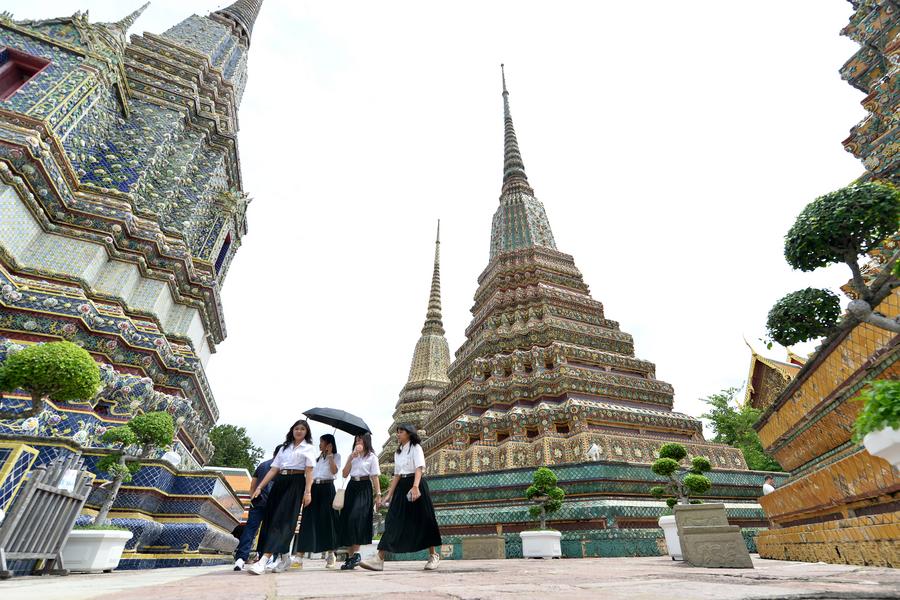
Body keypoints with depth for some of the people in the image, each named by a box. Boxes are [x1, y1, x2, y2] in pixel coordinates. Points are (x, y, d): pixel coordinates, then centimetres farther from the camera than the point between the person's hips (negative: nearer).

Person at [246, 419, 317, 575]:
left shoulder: (308, 448, 6)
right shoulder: (284, 448, 20)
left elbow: (309, 471, -4)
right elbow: (273, 470, 15)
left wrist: (307, 492, -15)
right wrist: (259, 487, 6)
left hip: (296, 484, -5)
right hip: (279, 483, 6)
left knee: (282, 520, -12)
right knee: (271, 518, 4)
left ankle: (263, 561, -17)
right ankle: (285, 558, 18)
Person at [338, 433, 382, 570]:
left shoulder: (371, 456, 1)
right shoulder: (352, 456, 17)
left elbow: (375, 476, -3)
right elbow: (345, 474, 7)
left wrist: (378, 494, -10)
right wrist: (351, 457, -3)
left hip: (364, 488, -5)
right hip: (351, 488, 6)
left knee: (356, 518, -18)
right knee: (346, 520, 1)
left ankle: (356, 554, -12)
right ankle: (350, 555, 10)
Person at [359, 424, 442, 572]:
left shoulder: (415, 447, -5)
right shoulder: (398, 452, 18)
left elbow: (419, 468, -19)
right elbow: (397, 475, 17)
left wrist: (415, 487, -34)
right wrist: (389, 494, 10)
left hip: (416, 485, -6)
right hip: (402, 487, 7)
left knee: (423, 520, 1)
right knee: (393, 520, -2)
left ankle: (433, 555, 16)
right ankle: (379, 558, -6)